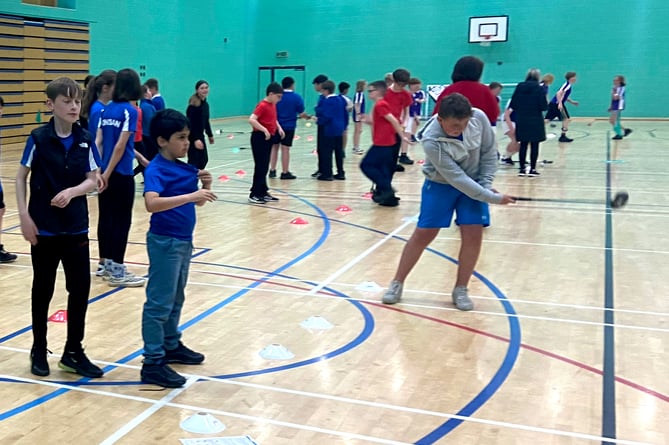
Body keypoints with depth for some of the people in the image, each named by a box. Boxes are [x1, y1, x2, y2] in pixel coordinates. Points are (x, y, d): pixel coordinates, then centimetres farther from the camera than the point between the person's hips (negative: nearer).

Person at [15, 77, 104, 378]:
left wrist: (72, 192, -18)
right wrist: (24, 216, -10)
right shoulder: (39, 138, -9)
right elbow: (21, 177, -4)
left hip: (76, 227, 3)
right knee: (43, 289, 10)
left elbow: (92, 180, 2)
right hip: (44, 228, -3)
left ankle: (73, 352, 19)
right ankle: (39, 350, 26)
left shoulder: (85, 139, -1)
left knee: (80, 287, 4)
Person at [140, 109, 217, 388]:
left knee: (176, 299, 20)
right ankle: (153, 363, 2)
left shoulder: (185, 168, 8)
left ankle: (171, 346, 35)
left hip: (184, 240, 9)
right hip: (165, 242, -9)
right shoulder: (156, 170, -17)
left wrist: (205, 186, -3)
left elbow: (197, 202, 17)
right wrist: (191, 195, -38)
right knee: (159, 303, -4)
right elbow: (152, 203, -34)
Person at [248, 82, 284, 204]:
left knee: (265, 167, 13)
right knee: (260, 166, -6)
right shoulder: (262, 105, -16)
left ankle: (263, 193, 20)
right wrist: (264, 130, -28)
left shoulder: (273, 105, 10)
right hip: (259, 138, -9)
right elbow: (251, 119, -26)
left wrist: (279, 128, 8)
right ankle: (254, 195, 0)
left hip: (268, 138, 9)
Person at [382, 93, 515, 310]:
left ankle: (460, 290, 10)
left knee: (473, 235, -5)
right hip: (440, 184, -3)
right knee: (423, 234, 0)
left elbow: (489, 152, -6)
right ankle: (397, 284, 15)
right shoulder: (432, 141, -34)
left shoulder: (479, 117, -24)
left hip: (474, 183, 3)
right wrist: (493, 198, -26)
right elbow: (457, 178, -31)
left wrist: (486, 184, -13)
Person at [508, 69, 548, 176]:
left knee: (523, 144, 10)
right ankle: (532, 169, 3)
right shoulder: (539, 88, -8)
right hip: (535, 120, -3)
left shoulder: (519, 87, 0)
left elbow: (512, 104, 0)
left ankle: (522, 168, 12)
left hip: (521, 120, 3)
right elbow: (543, 106, -11)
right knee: (534, 145, 3)